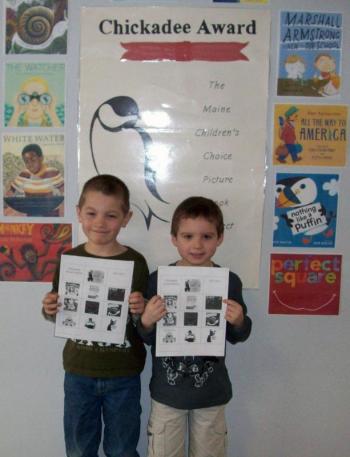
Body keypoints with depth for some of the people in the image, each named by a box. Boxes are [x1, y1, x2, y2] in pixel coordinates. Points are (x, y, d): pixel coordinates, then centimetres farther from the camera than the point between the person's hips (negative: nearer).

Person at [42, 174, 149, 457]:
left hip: (123, 374, -2)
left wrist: (140, 312, -27)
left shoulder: (135, 262, -12)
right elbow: (60, 316, 5)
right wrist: (49, 310, -16)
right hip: (79, 371, 2)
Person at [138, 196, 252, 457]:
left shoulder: (229, 281, -9)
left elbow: (236, 337, 2)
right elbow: (148, 339, -4)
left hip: (212, 392, 1)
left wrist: (239, 322, -19)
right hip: (167, 390, -1)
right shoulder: (158, 280, -12)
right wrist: (146, 322, -25)